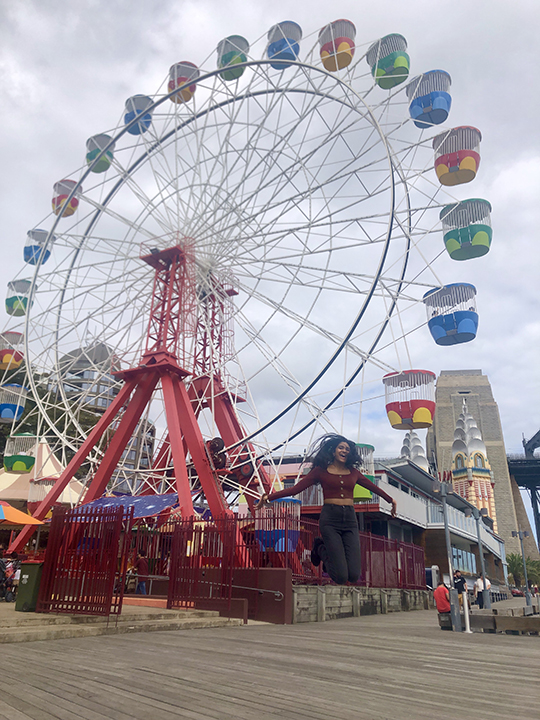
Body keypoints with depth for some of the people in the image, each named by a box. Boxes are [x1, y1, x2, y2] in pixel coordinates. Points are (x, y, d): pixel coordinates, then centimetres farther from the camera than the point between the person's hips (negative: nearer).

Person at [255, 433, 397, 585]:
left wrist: (391, 500, 41)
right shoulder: (321, 470, 4)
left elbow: (373, 486, 29)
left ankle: (331, 551, 24)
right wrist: (268, 497, -8)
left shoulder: (353, 472, 14)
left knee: (354, 576, -6)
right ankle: (321, 550, 20)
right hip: (330, 519, -4)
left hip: (350, 520, 4)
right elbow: (296, 489, 0)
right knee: (341, 577, -10)